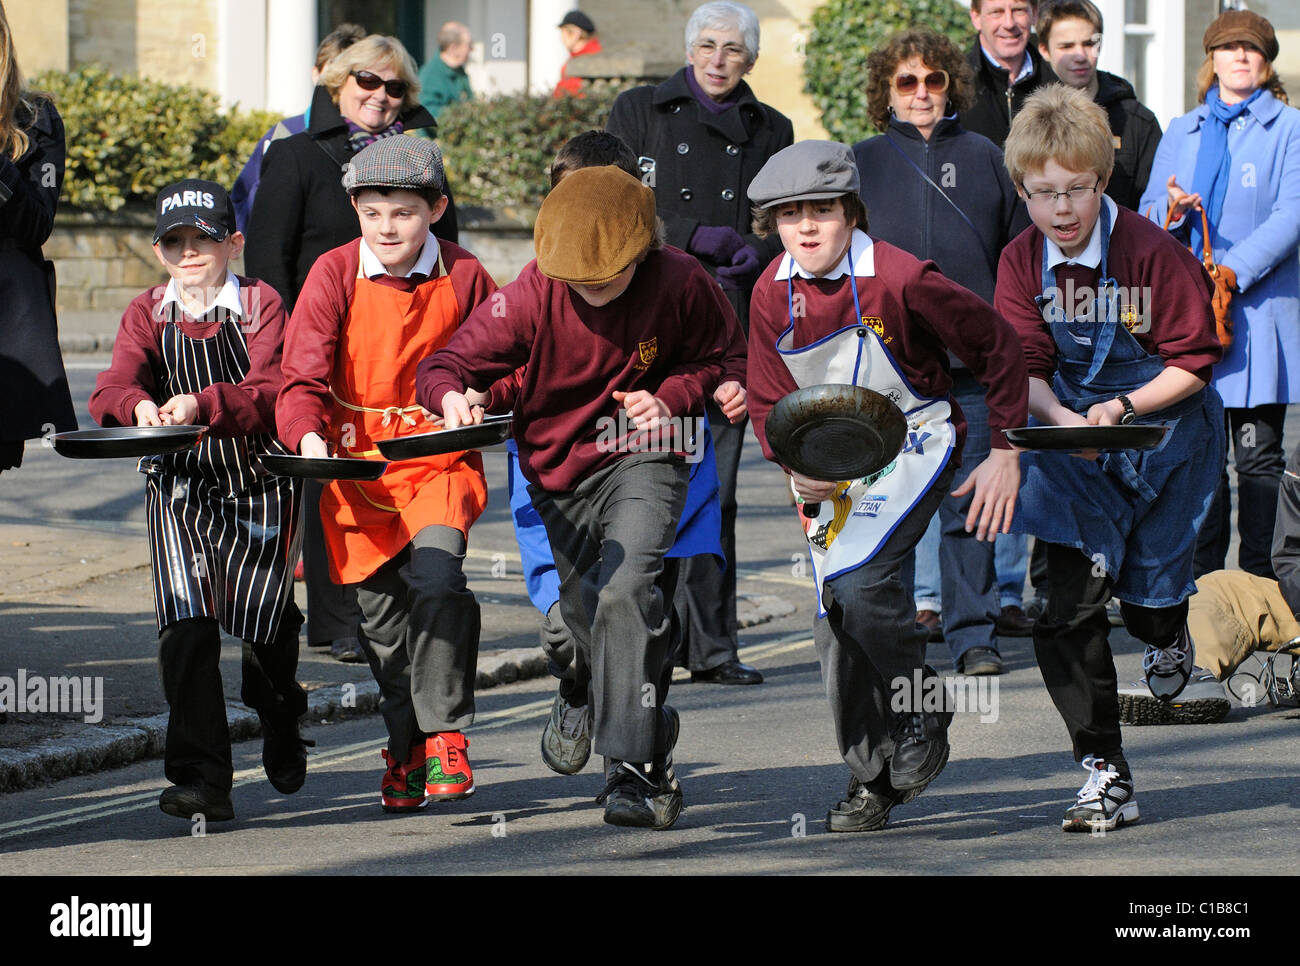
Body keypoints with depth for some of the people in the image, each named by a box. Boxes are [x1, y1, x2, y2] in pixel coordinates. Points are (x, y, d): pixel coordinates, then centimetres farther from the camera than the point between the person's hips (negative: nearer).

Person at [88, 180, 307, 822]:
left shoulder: (261, 305, -4)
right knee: (186, 625, -13)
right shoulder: (147, 315, 5)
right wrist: (139, 406, -37)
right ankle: (201, 778, -11)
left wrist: (202, 405, -40)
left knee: (258, 621, -4)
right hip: (180, 486, 2)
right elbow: (111, 391, -12)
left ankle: (279, 718, 32)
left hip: (259, 485, -2)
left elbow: (269, 395, -21)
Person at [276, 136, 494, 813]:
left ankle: (444, 734, -9)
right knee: (381, 612, 5)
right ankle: (404, 746, 26)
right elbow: (303, 374, -10)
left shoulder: (462, 276, -1)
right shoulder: (335, 274, -5)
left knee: (436, 579, -24)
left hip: (441, 459, -1)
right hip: (358, 460, 1)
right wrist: (308, 434, -30)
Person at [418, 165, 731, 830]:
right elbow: (448, 364, -15)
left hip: (642, 458, -3)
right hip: (558, 471, 3)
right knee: (589, 620, 12)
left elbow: (710, 357, 4)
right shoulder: (530, 299, -16)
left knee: (626, 590, -27)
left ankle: (630, 768, -29)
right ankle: (654, 756, 39)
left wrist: (671, 398, -16)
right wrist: (451, 395, -39)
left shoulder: (681, 285, -16)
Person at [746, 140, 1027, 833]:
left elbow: (996, 346, -10)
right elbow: (769, 403, 4)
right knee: (836, 619, 3)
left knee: (858, 585, -26)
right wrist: (796, 465, -17)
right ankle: (871, 780, 17)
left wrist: (1005, 454, -9)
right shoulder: (773, 296, -4)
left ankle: (924, 707, -2)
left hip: (913, 444, -6)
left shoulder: (900, 280, -20)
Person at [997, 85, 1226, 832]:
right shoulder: (1023, 263, -5)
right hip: (1074, 437, 3)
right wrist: (1062, 418, -24)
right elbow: (1027, 366, -3)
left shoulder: (1153, 252, -18)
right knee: (1067, 606, -10)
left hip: (1165, 430, -3)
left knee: (1148, 592, 8)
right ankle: (1106, 776, -5)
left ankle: (1169, 633, 51)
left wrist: (1122, 408, -24)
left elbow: (1192, 361, -12)